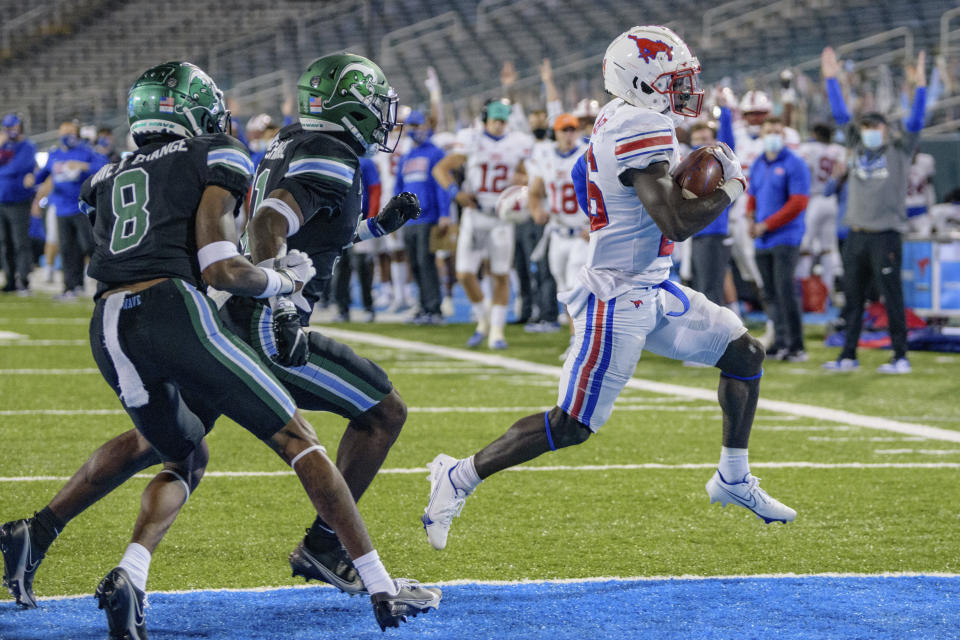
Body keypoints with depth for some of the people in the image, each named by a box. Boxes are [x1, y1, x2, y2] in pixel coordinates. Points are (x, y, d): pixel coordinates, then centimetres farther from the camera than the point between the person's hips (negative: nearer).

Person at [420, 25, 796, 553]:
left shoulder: (622, 120, 8)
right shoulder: (640, 132, -23)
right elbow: (675, 223, -27)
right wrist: (730, 189, -11)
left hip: (652, 291, 10)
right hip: (619, 300, -10)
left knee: (745, 352, 13)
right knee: (572, 424, -6)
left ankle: (733, 478, 25)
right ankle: (459, 478, 5)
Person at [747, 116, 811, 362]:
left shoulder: (794, 165, -7)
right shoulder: (757, 166, 15)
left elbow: (798, 203, -13)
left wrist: (767, 225, -13)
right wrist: (751, 218, 2)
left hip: (785, 238, -7)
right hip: (762, 240, 7)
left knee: (785, 290, -13)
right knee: (770, 293, 7)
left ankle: (796, 346, -12)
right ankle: (780, 342, 13)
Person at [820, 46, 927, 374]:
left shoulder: (899, 149, 2)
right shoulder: (856, 147, 13)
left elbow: (915, 122, -10)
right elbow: (841, 115, 16)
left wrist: (920, 86, -20)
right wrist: (831, 79, 13)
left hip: (885, 236, -5)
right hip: (856, 235, 5)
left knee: (892, 298, -4)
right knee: (852, 298, 8)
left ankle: (901, 357, -1)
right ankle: (848, 356, 14)